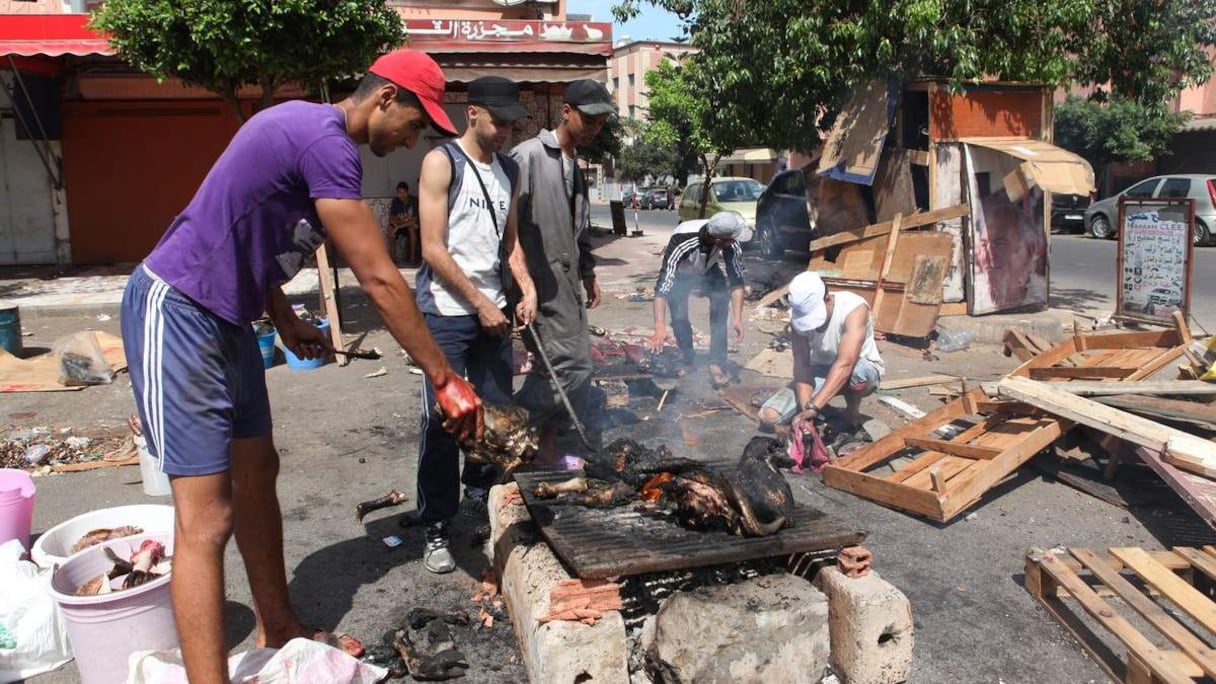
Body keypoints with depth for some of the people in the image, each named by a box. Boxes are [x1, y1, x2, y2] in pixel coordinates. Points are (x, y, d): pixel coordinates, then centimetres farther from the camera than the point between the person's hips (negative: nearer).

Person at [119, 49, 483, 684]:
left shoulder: (306, 127, 11)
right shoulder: (326, 140, -21)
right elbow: (379, 280, -23)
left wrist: (285, 321, 18)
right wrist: (445, 380, -18)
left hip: (225, 317, 11)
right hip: (177, 313, -10)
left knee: (256, 474, 16)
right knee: (207, 516, -11)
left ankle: (278, 631, 30)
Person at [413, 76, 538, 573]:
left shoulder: (510, 170, 13)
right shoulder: (442, 162, -7)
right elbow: (433, 249, -12)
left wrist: (527, 289, 4)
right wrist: (479, 303, -11)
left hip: (493, 309, 6)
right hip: (447, 312, -6)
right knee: (443, 421, -3)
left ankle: (482, 498, 30)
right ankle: (436, 529, 8)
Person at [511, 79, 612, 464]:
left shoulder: (576, 167, 17)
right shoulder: (529, 155, -10)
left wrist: (589, 275, 25)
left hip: (566, 281, 9)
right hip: (539, 281, -9)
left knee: (575, 367, 9)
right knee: (570, 366, -14)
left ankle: (547, 446, 21)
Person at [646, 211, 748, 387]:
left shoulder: (731, 242, -33)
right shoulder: (682, 243, -43)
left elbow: (737, 280, -23)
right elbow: (663, 285, -46)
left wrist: (737, 318, -32)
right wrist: (660, 328, -54)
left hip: (709, 271, 2)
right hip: (680, 274, -2)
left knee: (720, 304, -21)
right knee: (679, 317, -16)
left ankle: (716, 364, -17)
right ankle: (687, 360, 11)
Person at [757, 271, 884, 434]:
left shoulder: (854, 308, -31)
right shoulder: (799, 315, -17)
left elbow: (845, 365, -41)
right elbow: (802, 364, -21)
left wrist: (814, 407, -47)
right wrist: (805, 408, -36)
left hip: (864, 370, -3)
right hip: (820, 373, 3)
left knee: (855, 372, -43)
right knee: (769, 415, -17)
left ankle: (853, 414, -9)